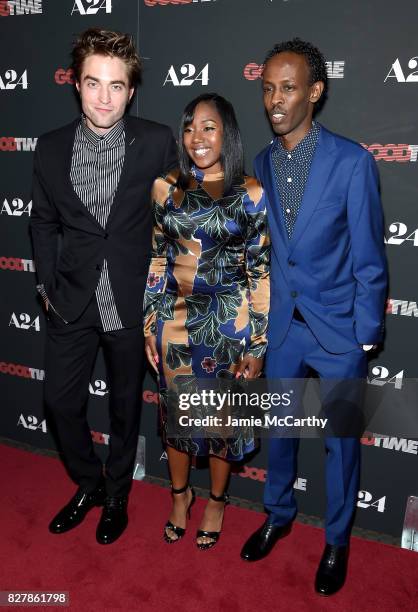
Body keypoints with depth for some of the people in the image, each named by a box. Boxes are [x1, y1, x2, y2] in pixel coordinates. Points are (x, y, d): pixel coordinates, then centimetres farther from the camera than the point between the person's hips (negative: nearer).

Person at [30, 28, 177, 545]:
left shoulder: (157, 143, -7)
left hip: (130, 300, -2)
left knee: (125, 405, 14)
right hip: (71, 299, 3)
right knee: (60, 400, 11)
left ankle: (116, 494, 39)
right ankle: (87, 484, 39)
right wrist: (47, 284, 4)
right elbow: (44, 222, 9)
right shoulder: (51, 148, 0)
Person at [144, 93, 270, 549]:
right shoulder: (166, 188, 2)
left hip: (229, 322, -2)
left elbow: (260, 272, -5)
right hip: (176, 319, 2)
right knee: (176, 411, 15)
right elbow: (157, 260, 6)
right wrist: (149, 325, 4)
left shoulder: (250, 194, -6)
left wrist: (258, 343, -7)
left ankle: (216, 500, 38)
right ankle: (180, 493, 41)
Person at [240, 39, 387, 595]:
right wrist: (263, 313, 8)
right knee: (279, 427, 19)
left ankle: (336, 540, 37)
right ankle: (279, 515, 45)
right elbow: (266, 247, 8)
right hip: (283, 325, 4)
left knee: (339, 440, 13)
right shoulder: (262, 163, 1)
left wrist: (366, 339, -9)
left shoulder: (352, 161, -13)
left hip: (339, 329, -4)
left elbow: (369, 260, -10)